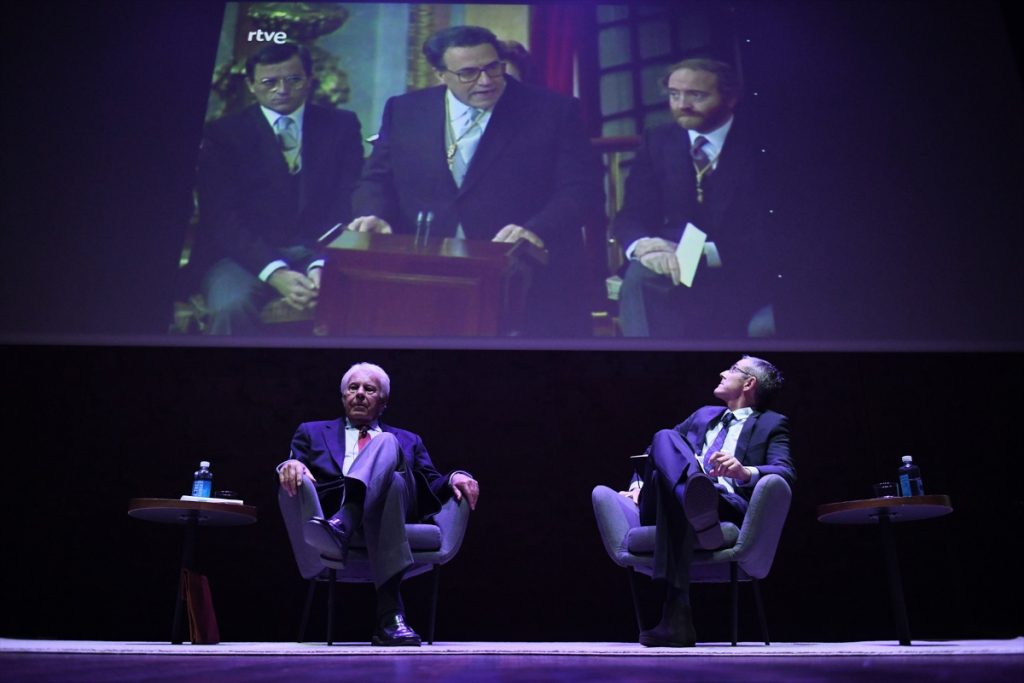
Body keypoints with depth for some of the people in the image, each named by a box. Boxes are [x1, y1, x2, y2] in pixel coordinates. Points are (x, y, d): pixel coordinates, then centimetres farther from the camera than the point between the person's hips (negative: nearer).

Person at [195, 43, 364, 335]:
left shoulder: (341, 125, 8)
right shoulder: (223, 133, 5)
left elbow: (349, 203, 1)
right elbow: (222, 216, -5)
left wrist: (322, 264, -19)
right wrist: (275, 273, -22)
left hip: (321, 253, 1)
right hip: (248, 256, -1)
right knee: (231, 306, -32)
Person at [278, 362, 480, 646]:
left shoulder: (407, 440, 32)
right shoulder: (312, 432, 30)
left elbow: (432, 490, 19)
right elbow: (292, 472, 13)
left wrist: (455, 478, -3)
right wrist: (290, 465, -12)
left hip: (400, 508, 1)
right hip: (331, 509, 0)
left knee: (385, 443, -24)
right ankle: (390, 612, -42)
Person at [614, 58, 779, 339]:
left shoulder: (760, 142, -5)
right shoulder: (658, 141, 7)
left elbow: (772, 228, -15)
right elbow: (632, 215, 0)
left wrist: (706, 253, -33)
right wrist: (642, 244, -27)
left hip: (749, 268, -2)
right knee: (641, 275, -30)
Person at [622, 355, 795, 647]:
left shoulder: (772, 424, 19)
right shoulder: (704, 415, 36)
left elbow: (786, 473, -1)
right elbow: (655, 451, 33)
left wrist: (745, 471, -24)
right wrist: (639, 483, 12)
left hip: (731, 505, -4)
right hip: (680, 494, 4)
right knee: (664, 436, -28)